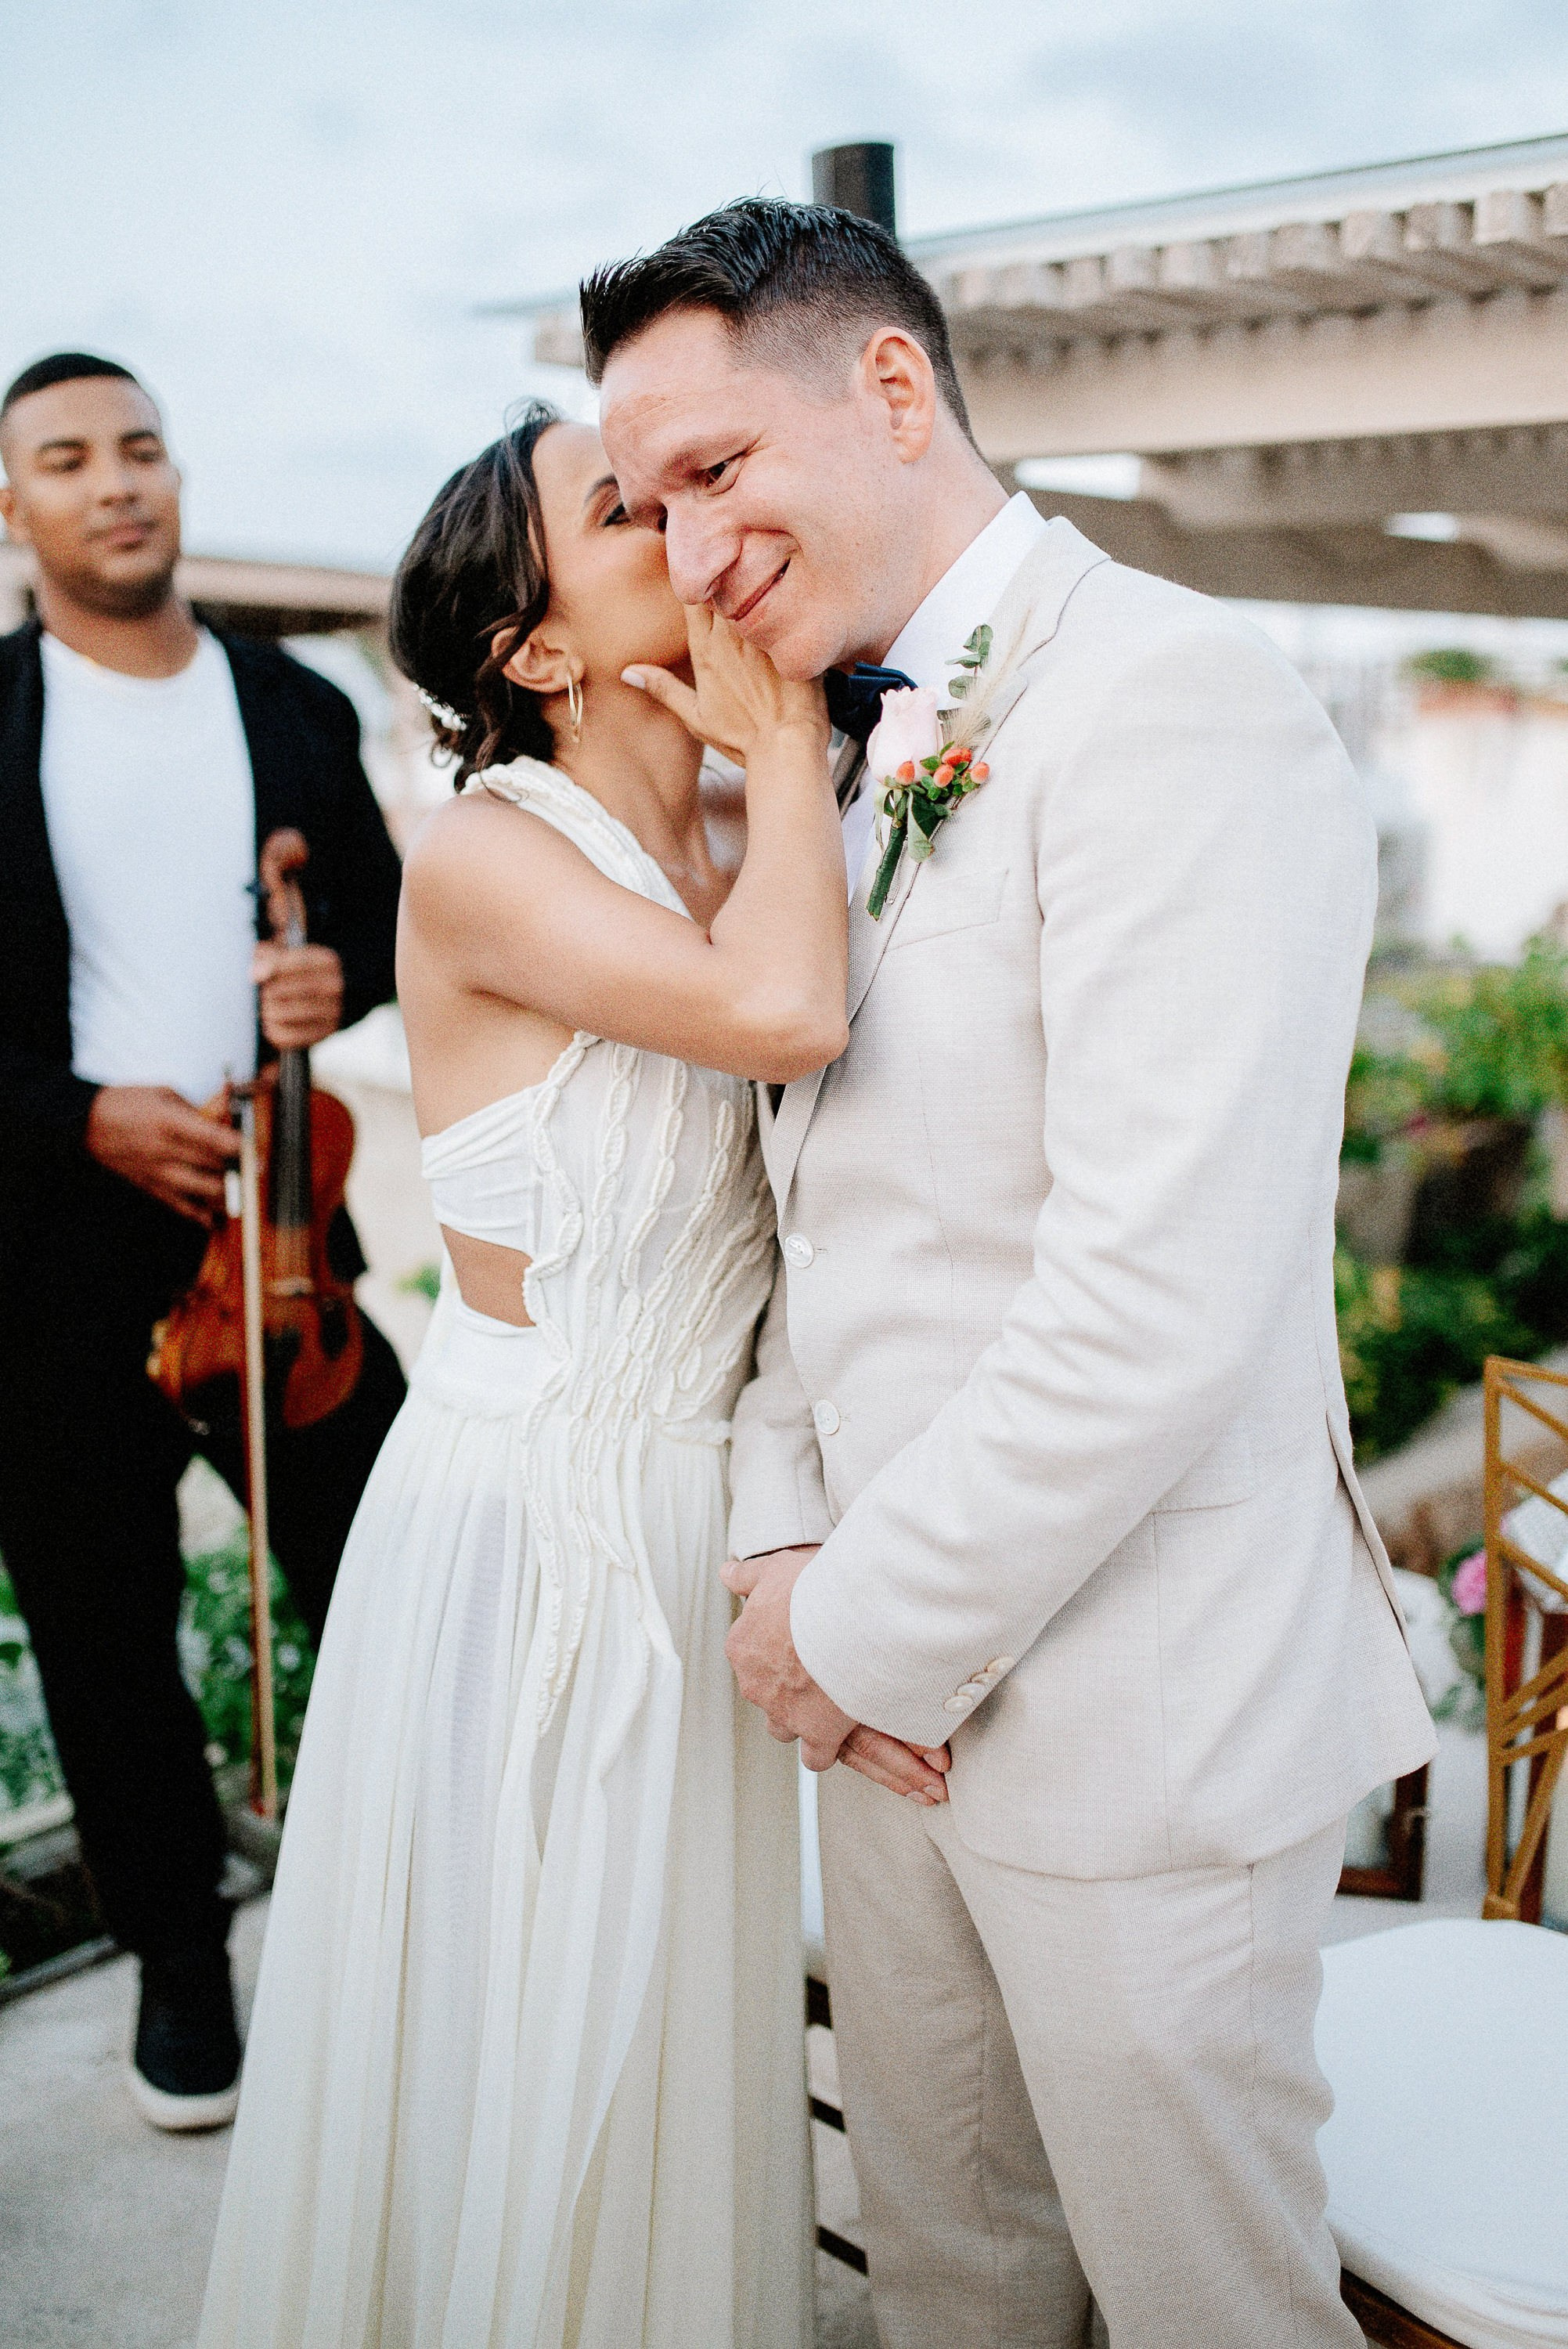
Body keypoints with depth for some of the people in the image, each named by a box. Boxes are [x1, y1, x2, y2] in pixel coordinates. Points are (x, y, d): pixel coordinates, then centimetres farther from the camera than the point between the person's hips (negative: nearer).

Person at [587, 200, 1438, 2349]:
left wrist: (863, 1626, -15)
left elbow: (1158, 1304, -26)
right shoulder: (859, 763, 10)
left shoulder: (1173, 700, -18)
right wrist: (783, 1541, 0)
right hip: (898, 1673, 8)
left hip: (1139, 1708, -7)